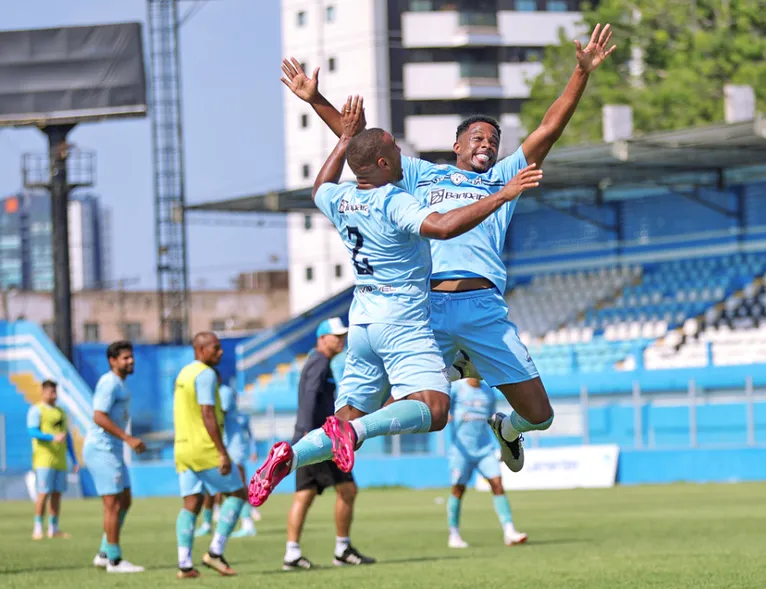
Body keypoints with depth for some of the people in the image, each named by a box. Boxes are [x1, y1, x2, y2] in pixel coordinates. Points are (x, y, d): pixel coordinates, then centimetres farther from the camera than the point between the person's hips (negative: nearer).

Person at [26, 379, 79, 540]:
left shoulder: (61, 412, 19)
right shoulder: (36, 410, -1)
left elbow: (68, 438, 21)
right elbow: (33, 432, -15)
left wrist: (74, 460, 16)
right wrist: (53, 437, -28)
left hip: (59, 460, 6)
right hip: (44, 459, -6)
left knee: (57, 494, 5)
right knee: (44, 493, -12)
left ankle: (53, 529, 10)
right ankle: (37, 529, -8)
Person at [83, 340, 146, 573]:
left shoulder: (118, 384, 18)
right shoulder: (109, 383, -14)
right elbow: (99, 417, -24)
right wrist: (129, 438, -26)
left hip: (112, 451, 10)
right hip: (102, 450, -10)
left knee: (125, 502, 12)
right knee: (114, 505, -8)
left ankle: (104, 554, 16)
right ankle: (114, 560, -3)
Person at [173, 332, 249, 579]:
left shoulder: (184, 373, 17)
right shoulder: (205, 374, -12)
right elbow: (207, 415, -19)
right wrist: (223, 453, -21)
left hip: (183, 448, 8)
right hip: (205, 448, -8)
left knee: (191, 504, 5)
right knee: (237, 493, 2)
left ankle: (184, 564, -3)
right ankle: (215, 552, -6)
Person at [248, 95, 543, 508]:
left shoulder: (340, 200, 8)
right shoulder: (393, 203, -15)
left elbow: (320, 190, 34)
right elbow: (443, 226, -32)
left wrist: (346, 138, 38)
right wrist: (501, 196, -28)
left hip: (360, 321, 8)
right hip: (401, 323, -8)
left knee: (350, 418, 11)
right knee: (433, 409, -20)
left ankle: (290, 454, -12)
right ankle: (353, 430, -39)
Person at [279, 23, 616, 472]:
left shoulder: (502, 179, 22)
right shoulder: (422, 175, 21)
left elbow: (549, 130, 14)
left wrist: (583, 73, 6)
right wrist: (316, 100, 20)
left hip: (484, 308, 0)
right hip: (427, 307, 0)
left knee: (539, 414, -3)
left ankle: (507, 429, 36)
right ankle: (456, 367, 28)